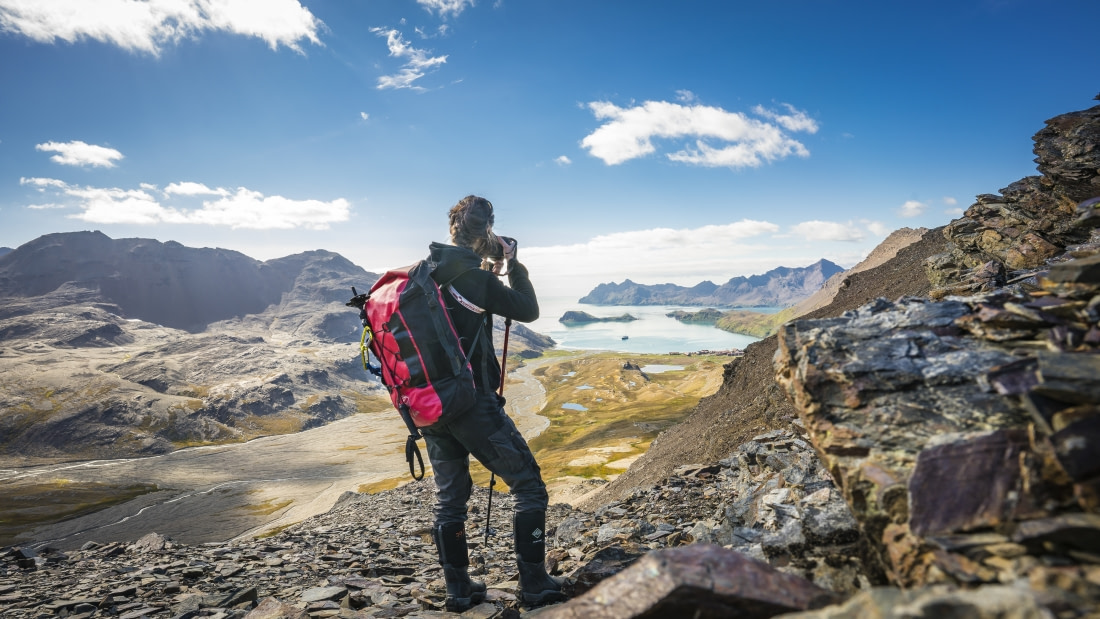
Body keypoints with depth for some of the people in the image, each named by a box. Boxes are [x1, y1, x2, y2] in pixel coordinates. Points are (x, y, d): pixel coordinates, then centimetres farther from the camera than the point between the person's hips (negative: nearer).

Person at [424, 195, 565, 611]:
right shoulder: (474, 278, -15)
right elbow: (528, 311, -5)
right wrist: (513, 264, 4)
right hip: (474, 403, -8)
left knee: (449, 497, 17)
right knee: (529, 486, 5)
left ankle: (458, 590, 26)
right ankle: (533, 584, 12)